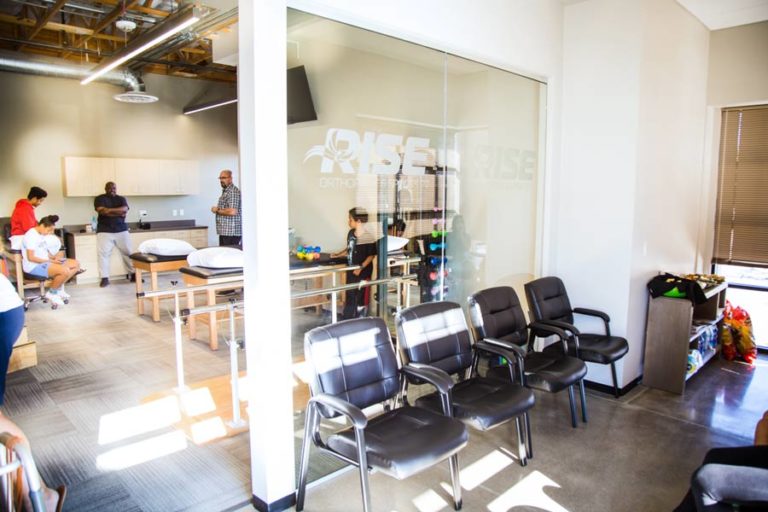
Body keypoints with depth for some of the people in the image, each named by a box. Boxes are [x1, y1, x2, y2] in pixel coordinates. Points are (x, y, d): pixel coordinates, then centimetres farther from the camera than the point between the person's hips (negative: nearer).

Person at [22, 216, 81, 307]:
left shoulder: (41, 234, 12)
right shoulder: (31, 236, -17)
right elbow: (31, 257, -21)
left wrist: (53, 257, -1)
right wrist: (50, 261, -18)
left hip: (45, 261, 10)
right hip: (34, 266, -10)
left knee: (75, 264, 1)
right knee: (65, 270, -31)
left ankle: (59, 288, 7)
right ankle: (51, 293, -7)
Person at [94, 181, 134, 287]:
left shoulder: (121, 199, 11)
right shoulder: (99, 199, 2)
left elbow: (125, 210, -8)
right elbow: (102, 211, -15)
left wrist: (110, 210, -13)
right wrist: (118, 213, -12)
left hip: (121, 230, 3)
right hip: (104, 231, -2)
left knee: (127, 252, 4)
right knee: (103, 254, -9)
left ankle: (133, 274, 13)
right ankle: (104, 278, -6)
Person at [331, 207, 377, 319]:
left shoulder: (367, 238, -20)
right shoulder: (351, 233, 1)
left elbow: (372, 255, -16)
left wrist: (361, 268, -21)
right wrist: (338, 254, 14)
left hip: (363, 272, -7)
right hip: (351, 270, 7)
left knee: (360, 298, 1)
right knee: (350, 296, 14)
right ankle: (347, 320, 25)